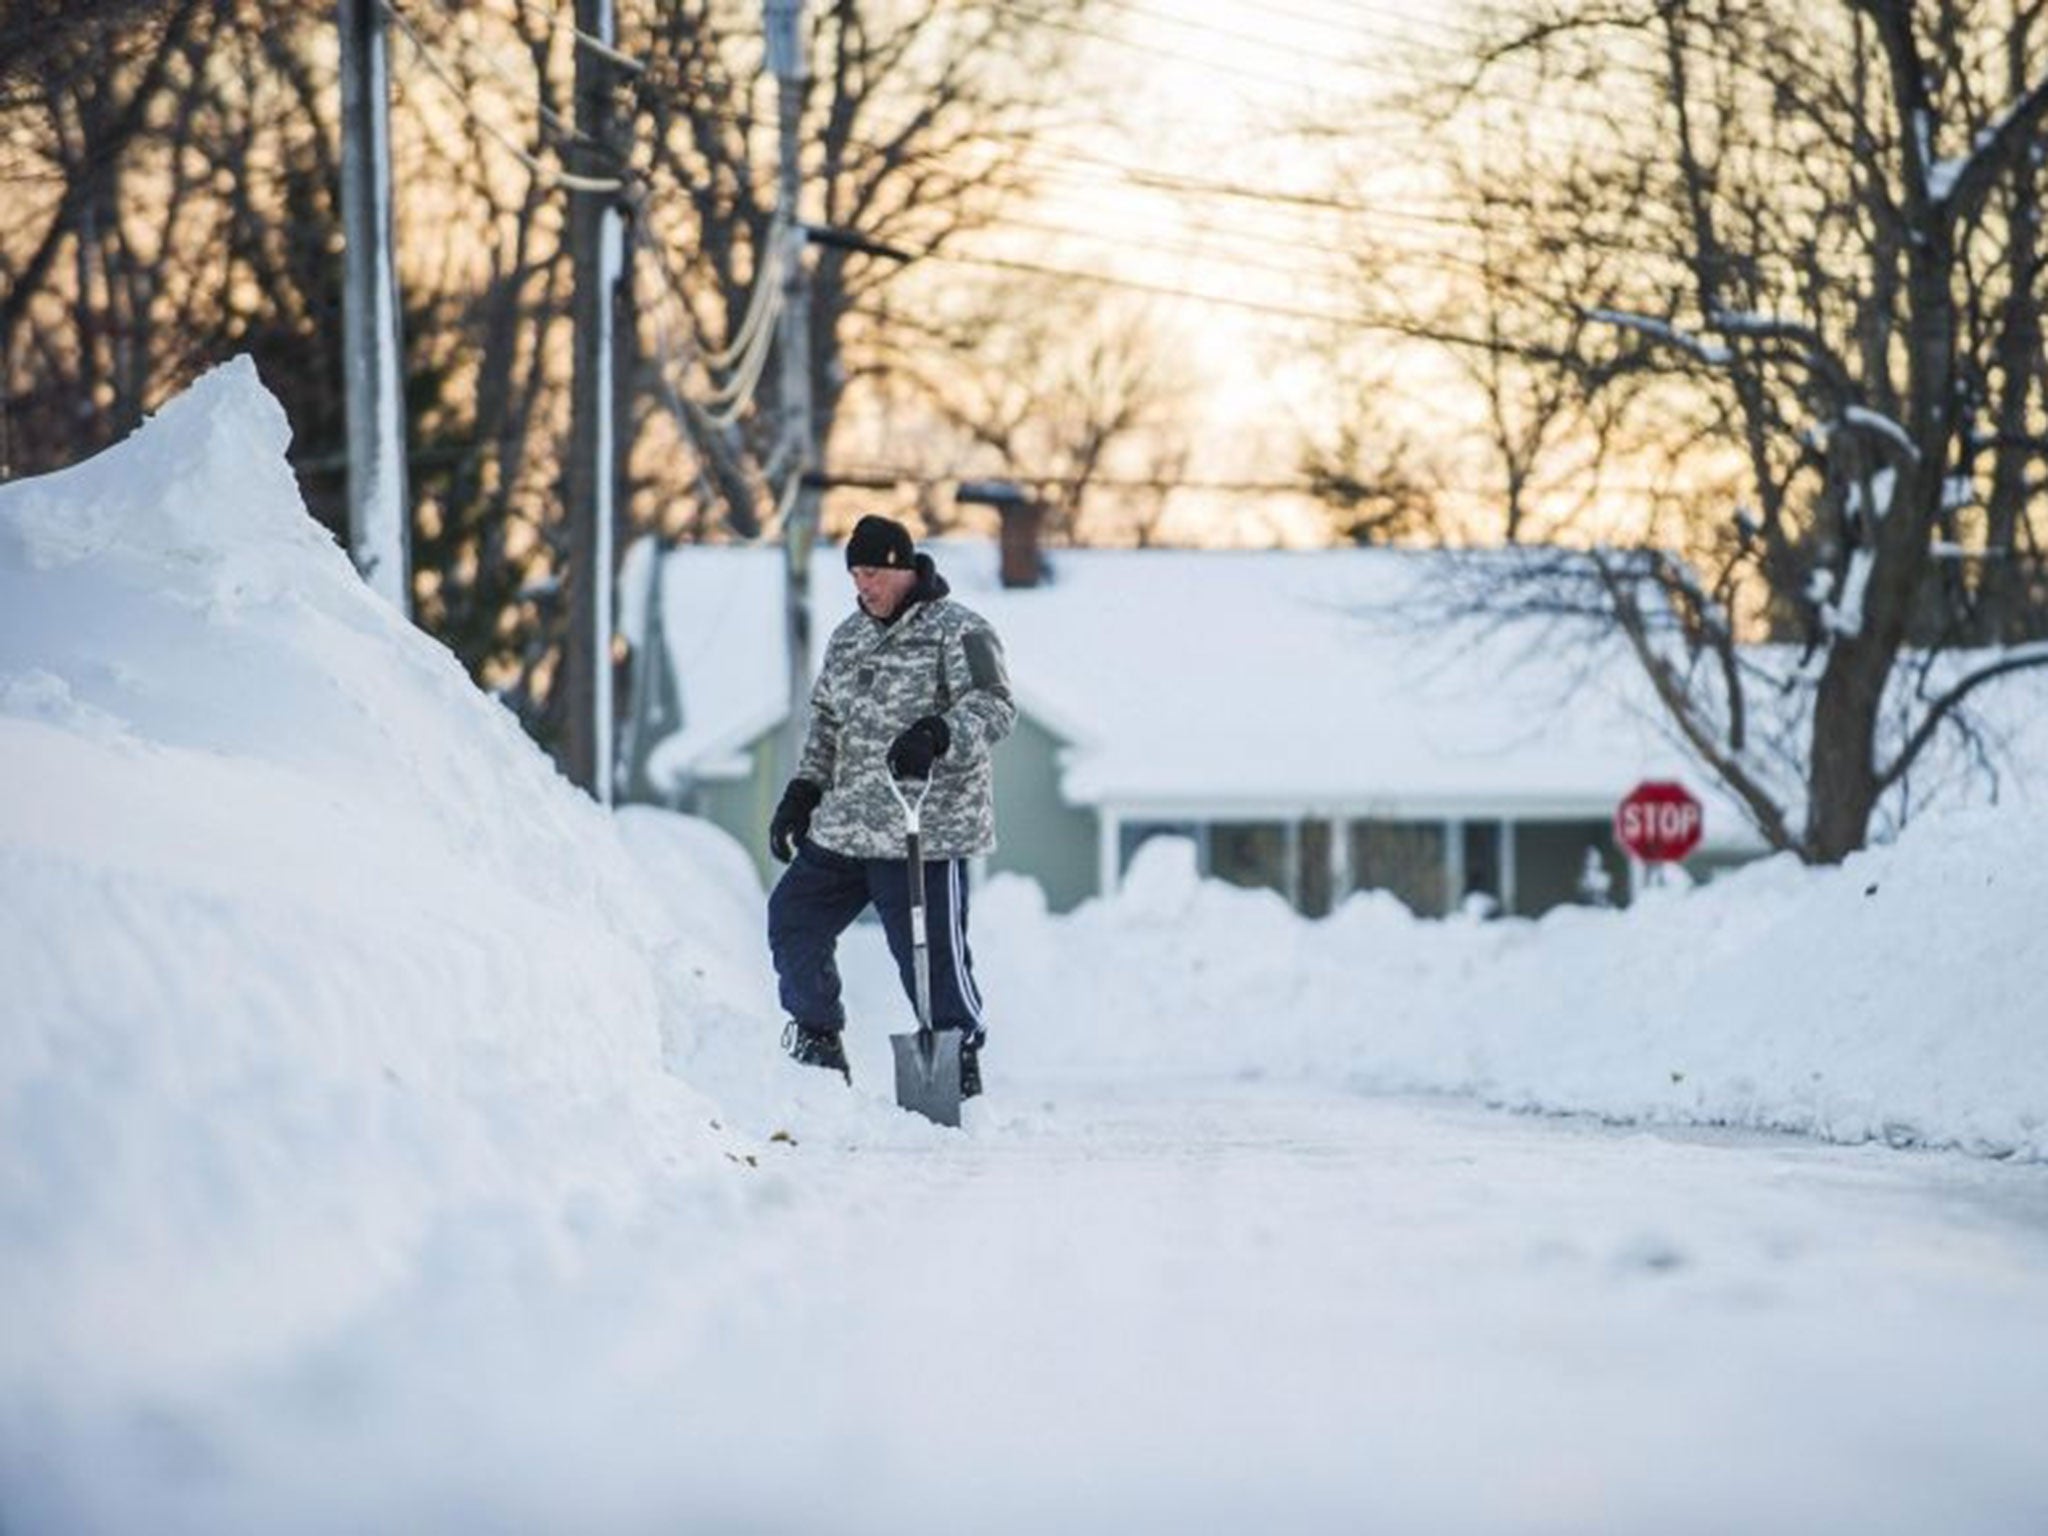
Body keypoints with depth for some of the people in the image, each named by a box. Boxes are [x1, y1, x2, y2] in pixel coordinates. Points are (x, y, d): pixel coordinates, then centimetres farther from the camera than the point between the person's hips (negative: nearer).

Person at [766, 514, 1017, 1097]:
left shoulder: (958, 632, -7)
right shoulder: (848, 637, 17)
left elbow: (993, 707, -18)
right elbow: (826, 720, 25)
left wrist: (936, 736, -35)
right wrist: (802, 794, 17)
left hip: (925, 831, -8)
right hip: (843, 826, 8)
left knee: (931, 953, -8)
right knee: (792, 920, 12)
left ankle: (960, 1065, 6)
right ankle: (817, 1042, 29)